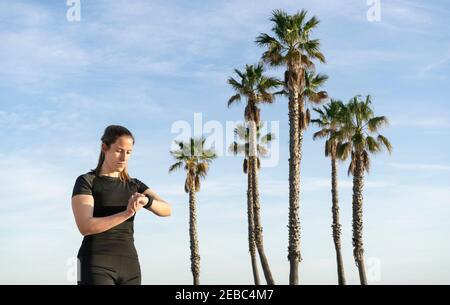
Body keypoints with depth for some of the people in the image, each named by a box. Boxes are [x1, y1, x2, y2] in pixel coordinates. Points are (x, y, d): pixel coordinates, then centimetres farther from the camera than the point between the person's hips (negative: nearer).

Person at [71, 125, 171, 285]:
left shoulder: (134, 185, 16)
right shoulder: (85, 182, -2)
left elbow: (167, 209, -1)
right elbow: (85, 227, -17)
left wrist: (146, 200, -24)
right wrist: (127, 213, -26)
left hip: (128, 266, 6)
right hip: (96, 267, -6)